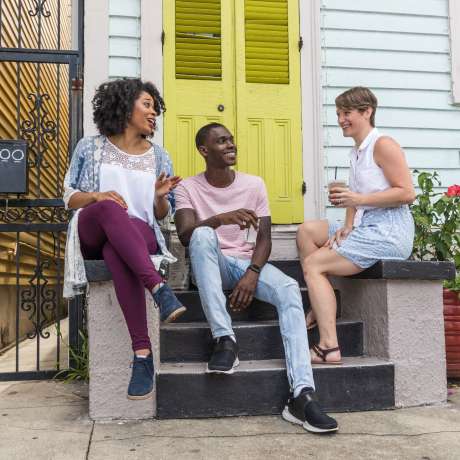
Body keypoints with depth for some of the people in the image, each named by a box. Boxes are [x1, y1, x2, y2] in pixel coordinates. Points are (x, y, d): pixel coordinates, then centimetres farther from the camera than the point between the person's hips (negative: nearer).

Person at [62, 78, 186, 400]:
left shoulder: (159, 157, 15)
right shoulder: (90, 148, 11)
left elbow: (162, 215, 15)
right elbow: (69, 197, 10)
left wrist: (160, 196, -9)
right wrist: (96, 196, -12)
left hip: (140, 235, 1)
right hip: (92, 232, 0)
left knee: (115, 252, -39)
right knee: (110, 209, -39)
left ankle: (142, 353, -47)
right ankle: (159, 288, -53)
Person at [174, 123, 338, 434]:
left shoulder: (254, 184, 3)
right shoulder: (188, 188, -2)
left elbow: (264, 238, -1)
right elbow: (185, 235, -18)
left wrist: (252, 274, -20)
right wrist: (220, 218, -37)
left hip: (246, 262, 2)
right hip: (210, 267, -1)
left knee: (289, 289, -29)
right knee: (203, 234, -35)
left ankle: (302, 395, -38)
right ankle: (225, 339, -34)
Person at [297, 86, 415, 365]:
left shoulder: (383, 145, -10)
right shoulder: (356, 152, 18)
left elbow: (407, 193, -17)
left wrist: (358, 199, -21)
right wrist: (347, 226, -4)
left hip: (388, 232, -10)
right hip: (365, 227, 10)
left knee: (313, 264, -15)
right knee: (307, 230, 12)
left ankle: (329, 348, -19)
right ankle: (322, 306, 7)